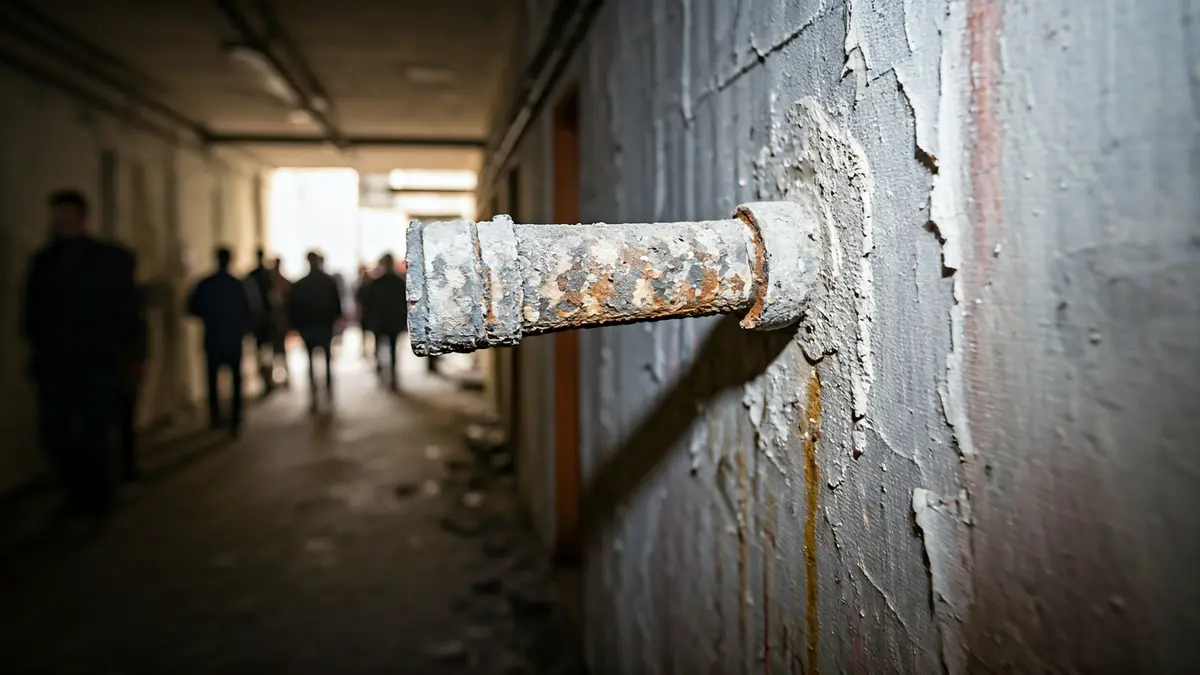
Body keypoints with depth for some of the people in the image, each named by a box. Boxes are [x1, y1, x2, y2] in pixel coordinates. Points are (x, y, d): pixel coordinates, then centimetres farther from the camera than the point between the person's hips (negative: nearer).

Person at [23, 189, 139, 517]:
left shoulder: (113, 259, 1)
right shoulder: (43, 260, 10)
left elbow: (127, 311, 1)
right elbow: (33, 309, 15)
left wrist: (117, 352, -3)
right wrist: (37, 345, 2)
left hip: (97, 365, -3)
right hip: (54, 364, 3)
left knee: (95, 436, 1)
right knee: (53, 434, 0)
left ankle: (98, 497, 21)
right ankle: (80, 486, 26)